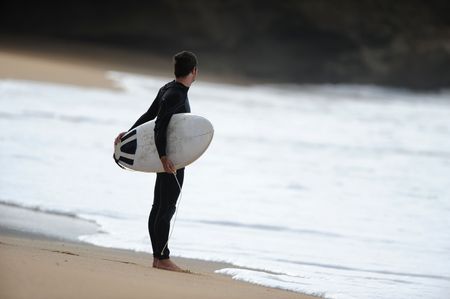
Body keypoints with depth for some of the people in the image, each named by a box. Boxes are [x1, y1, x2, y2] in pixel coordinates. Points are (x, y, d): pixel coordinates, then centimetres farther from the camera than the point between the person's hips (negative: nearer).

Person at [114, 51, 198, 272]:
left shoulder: (168, 90, 11)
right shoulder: (175, 95, -19)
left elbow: (149, 115, 14)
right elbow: (159, 125, -26)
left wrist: (128, 134, 17)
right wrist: (163, 156, -30)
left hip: (167, 157, 10)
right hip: (172, 158, -10)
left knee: (159, 207, 11)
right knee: (167, 208, -7)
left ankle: (158, 257, 17)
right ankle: (163, 259, -6)